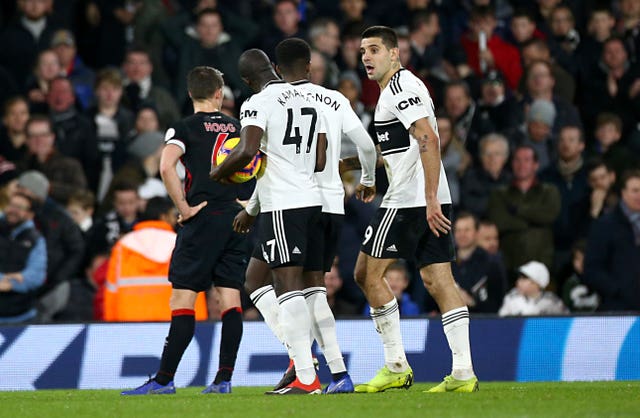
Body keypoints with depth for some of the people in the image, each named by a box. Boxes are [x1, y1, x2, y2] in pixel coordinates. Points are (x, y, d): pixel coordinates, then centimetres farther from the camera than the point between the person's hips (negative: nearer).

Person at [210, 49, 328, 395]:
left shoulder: (259, 104, -8)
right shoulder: (309, 103, 16)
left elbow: (247, 150, -22)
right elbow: (320, 161, 16)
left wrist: (218, 173, -4)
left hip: (283, 206, -9)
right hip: (311, 200, 9)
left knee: (288, 286, -10)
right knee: (255, 277, 17)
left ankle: (306, 377, -15)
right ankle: (298, 352, 8)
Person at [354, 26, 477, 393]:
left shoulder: (401, 88, -11)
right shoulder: (400, 88, 21)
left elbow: (429, 141, -21)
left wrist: (430, 198, -26)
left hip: (409, 200, -10)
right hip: (432, 201, 10)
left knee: (368, 273, -1)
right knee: (439, 281, 4)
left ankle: (397, 366, -1)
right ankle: (464, 373, -3)